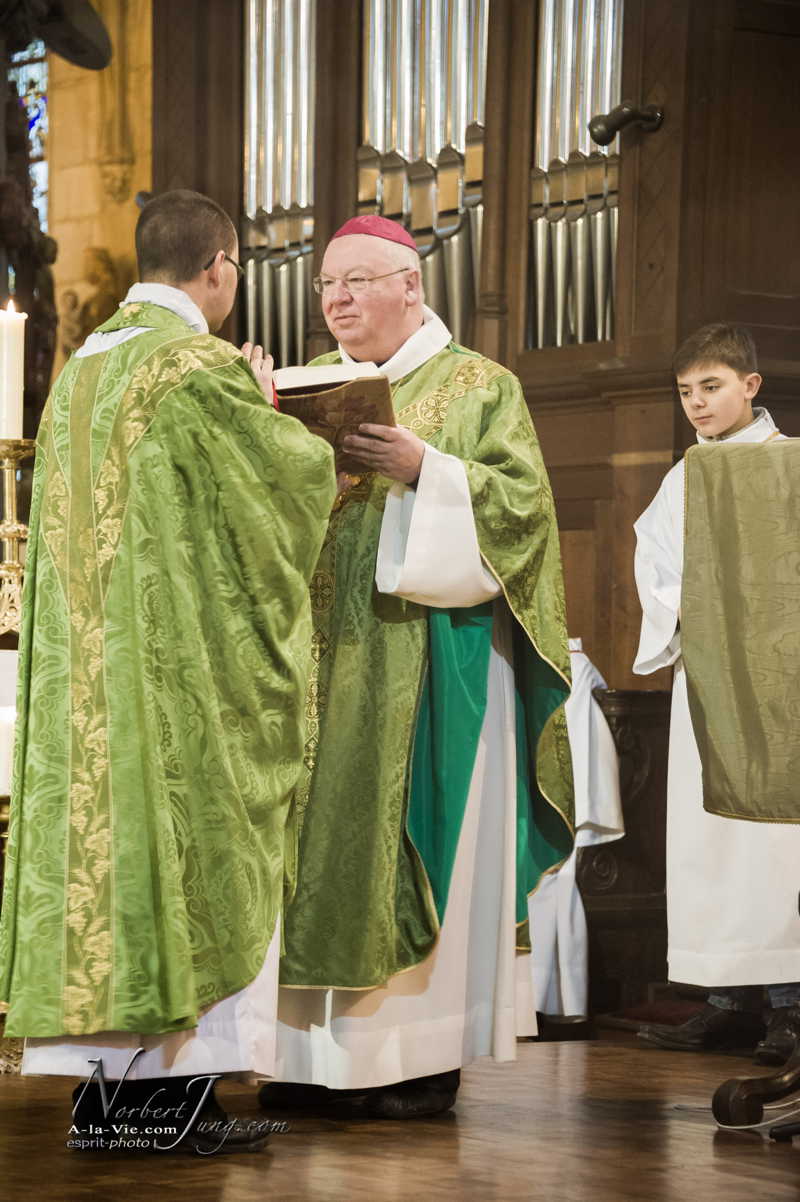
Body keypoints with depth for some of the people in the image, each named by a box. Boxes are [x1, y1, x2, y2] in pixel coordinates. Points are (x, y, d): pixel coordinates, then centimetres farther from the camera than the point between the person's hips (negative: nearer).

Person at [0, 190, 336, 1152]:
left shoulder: (80, 370, 11)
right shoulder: (204, 368, -13)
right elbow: (292, 477, -6)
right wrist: (274, 418, 14)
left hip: (86, 663, 7)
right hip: (189, 661, -7)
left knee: (99, 828, 7)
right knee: (192, 853, -2)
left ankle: (104, 1077, 9)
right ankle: (174, 1083, -2)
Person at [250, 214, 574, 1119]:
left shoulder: (478, 388, 2)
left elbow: (521, 502, -8)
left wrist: (425, 470, -20)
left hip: (429, 659, -5)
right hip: (328, 657, 5)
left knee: (415, 837, -6)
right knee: (324, 832, 1)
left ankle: (425, 1054, -1)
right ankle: (322, 1051, 4)